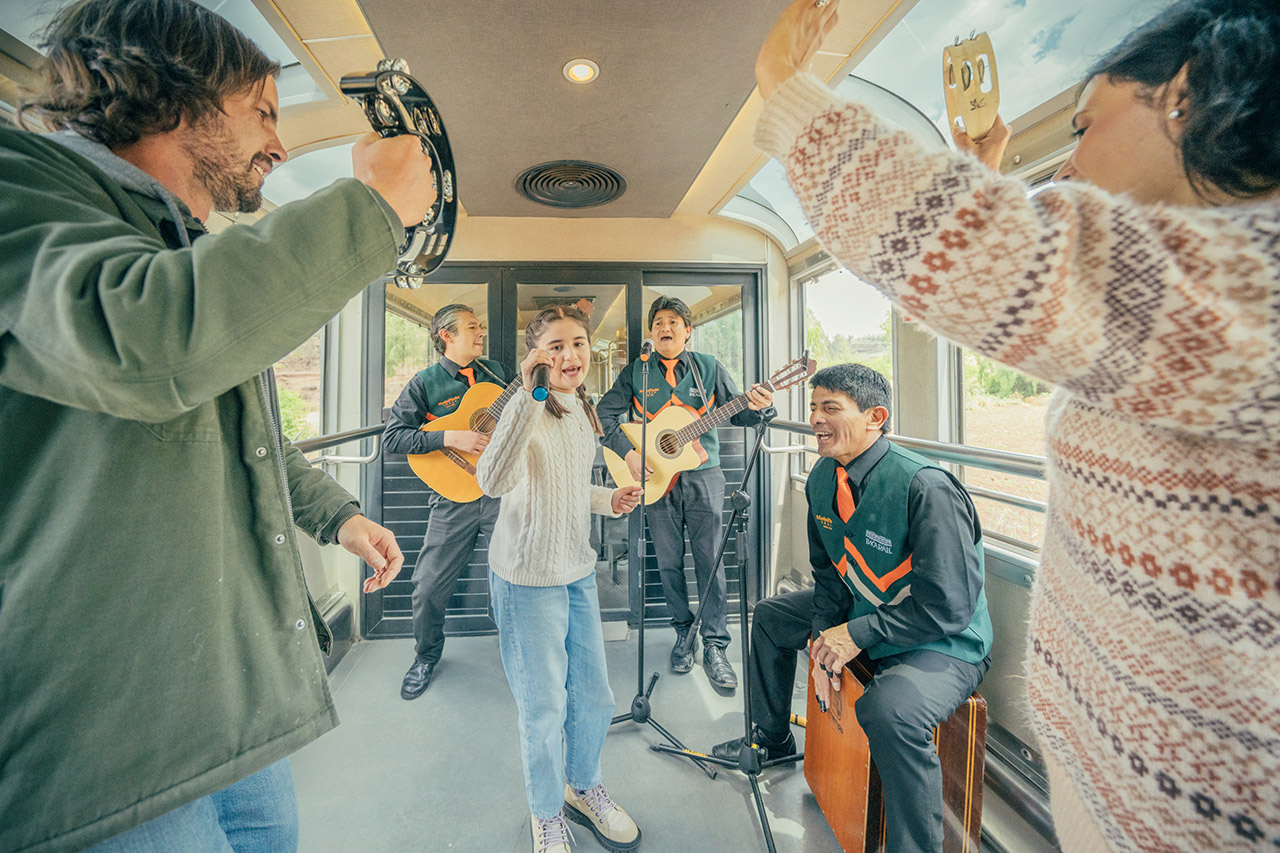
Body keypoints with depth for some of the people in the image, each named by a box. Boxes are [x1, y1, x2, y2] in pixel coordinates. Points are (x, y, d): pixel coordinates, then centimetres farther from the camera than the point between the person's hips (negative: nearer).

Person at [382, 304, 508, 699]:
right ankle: (426, 656, 33)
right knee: (429, 586, 4)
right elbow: (391, 437, -7)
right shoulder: (425, 383, 0)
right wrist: (449, 437, -18)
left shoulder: (496, 371, 11)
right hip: (454, 495, -2)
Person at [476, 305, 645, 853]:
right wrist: (530, 395, -41)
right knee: (544, 708, 11)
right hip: (529, 580, -7)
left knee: (594, 698, 19)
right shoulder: (529, 409, -17)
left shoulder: (582, 412, 7)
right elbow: (493, 481, -37)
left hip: (579, 573, 7)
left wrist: (609, 500, 1)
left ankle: (583, 787, 48)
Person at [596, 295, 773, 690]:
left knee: (710, 560, 1)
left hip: (702, 475, 0)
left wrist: (753, 406, -18)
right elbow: (606, 413, 0)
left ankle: (715, 646, 13)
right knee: (669, 561, 9)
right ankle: (683, 632, 28)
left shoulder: (709, 367, 6)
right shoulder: (635, 372, 6)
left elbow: (735, 413, 5)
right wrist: (627, 452, -14)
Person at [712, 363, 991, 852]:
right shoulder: (822, 479, -6)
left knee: (890, 710, -37)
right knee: (771, 617, 15)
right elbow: (829, 572, 4)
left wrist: (857, 635, -24)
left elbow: (949, 608, -28)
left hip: (944, 644, -7)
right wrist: (825, 635, -9)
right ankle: (772, 740, 38)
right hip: (860, 613, 8)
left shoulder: (926, 488, -30)